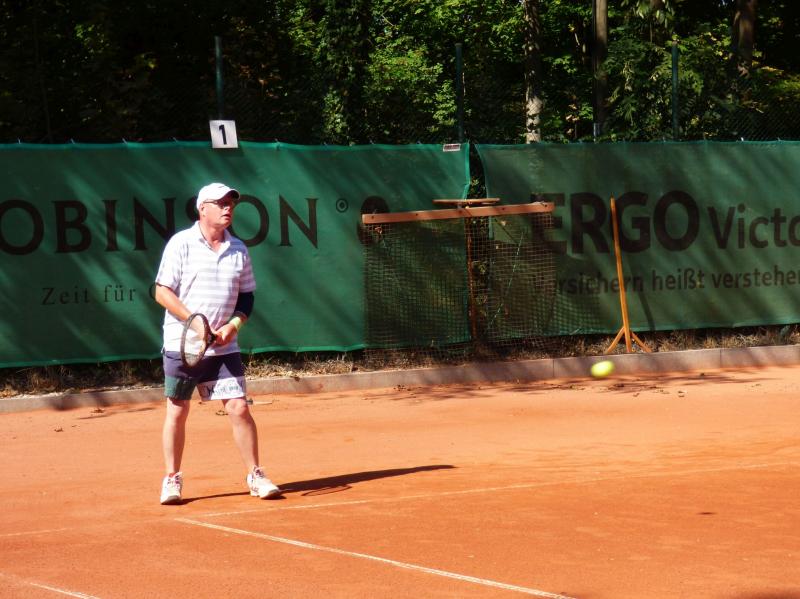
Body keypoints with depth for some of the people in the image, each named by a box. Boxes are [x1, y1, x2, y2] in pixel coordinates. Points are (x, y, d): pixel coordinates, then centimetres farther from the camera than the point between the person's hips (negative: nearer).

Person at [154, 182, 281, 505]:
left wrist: (233, 324, -6)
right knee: (177, 412, 4)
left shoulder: (238, 249, 7)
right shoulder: (181, 243, -5)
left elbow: (247, 296, 13)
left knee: (239, 408, -3)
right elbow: (162, 293, -7)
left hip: (224, 347, 3)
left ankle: (255, 476, 7)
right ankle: (172, 479, 15)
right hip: (182, 344, -3)